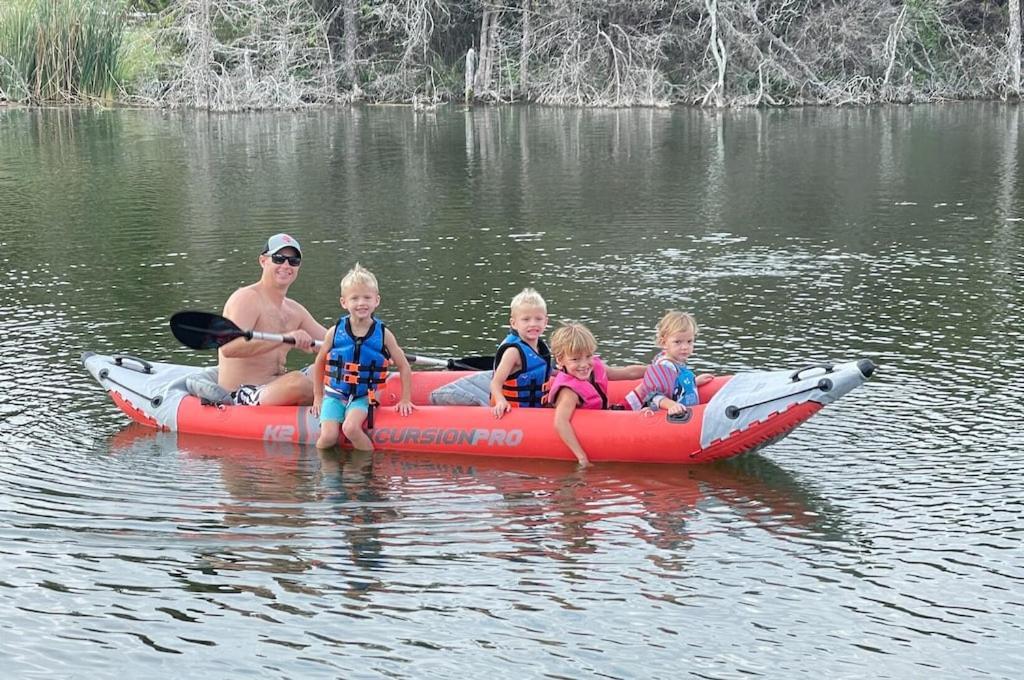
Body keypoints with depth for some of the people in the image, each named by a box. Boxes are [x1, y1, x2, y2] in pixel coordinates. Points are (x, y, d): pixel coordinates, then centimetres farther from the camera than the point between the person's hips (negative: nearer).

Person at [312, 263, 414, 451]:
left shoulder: (383, 335, -4)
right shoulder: (335, 332, -2)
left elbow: (404, 367, 5)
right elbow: (319, 364, 13)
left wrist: (405, 400, 3)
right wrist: (318, 397, 15)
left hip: (363, 397, -1)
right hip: (334, 395, 1)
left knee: (351, 428, -30)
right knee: (328, 437, -21)